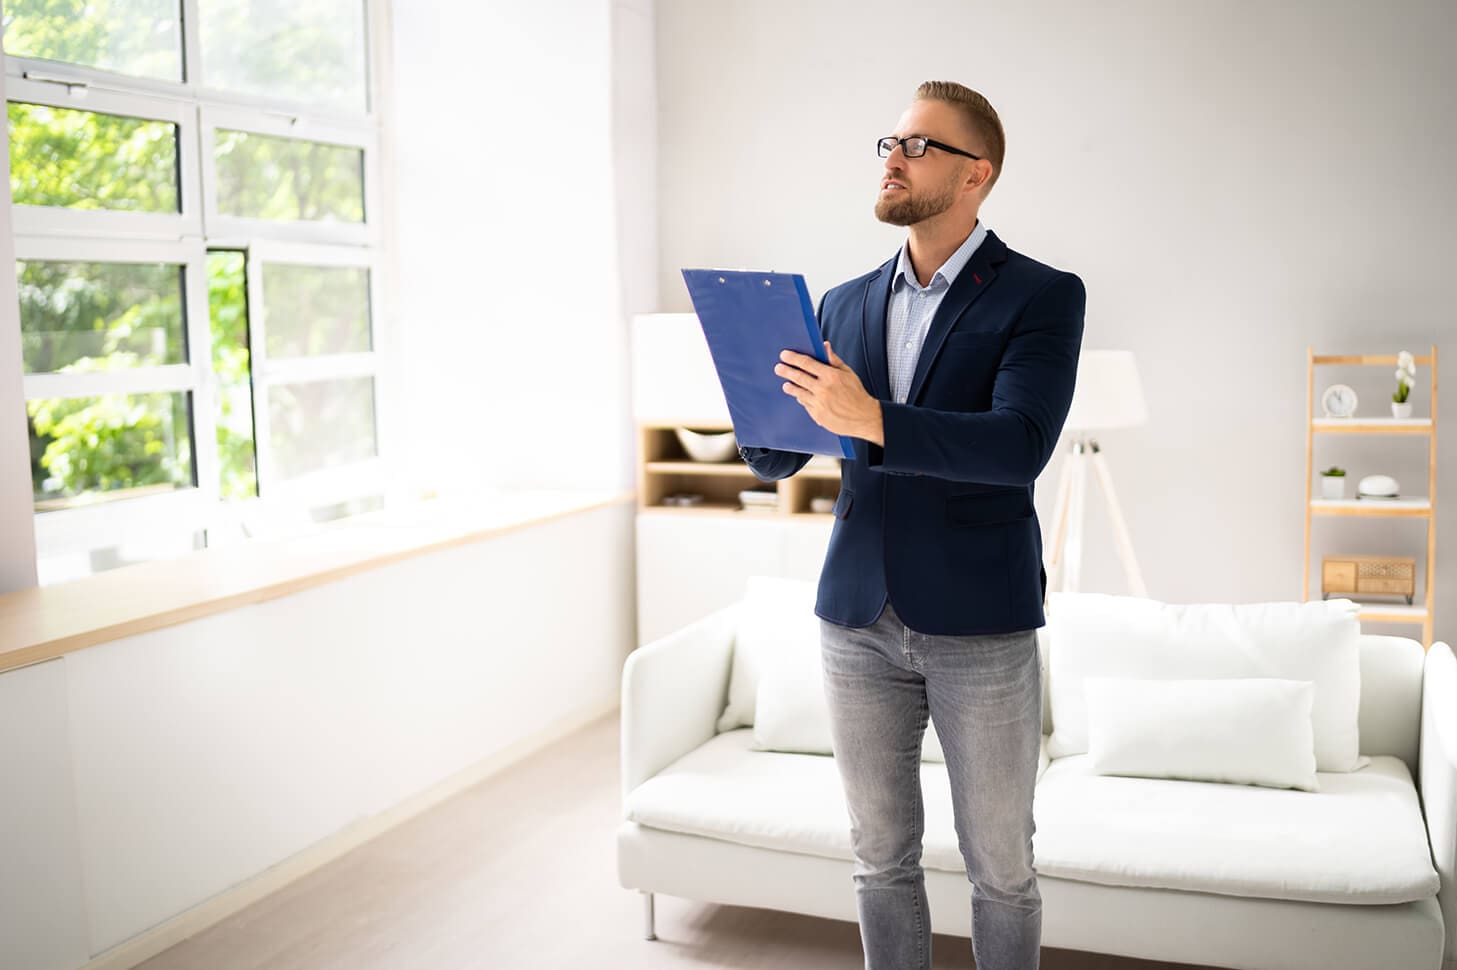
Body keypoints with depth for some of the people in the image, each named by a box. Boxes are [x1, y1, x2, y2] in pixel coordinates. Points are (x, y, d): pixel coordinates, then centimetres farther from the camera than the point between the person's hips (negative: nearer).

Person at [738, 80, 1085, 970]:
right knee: (882, 855, 15)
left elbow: (1020, 446, -21)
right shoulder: (845, 305, 9)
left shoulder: (1042, 295, -5)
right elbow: (776, 460, 10)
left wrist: (871, 420, -33)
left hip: (981, 622, -4)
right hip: (859, 619, 4)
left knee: (1000, 863, 10)